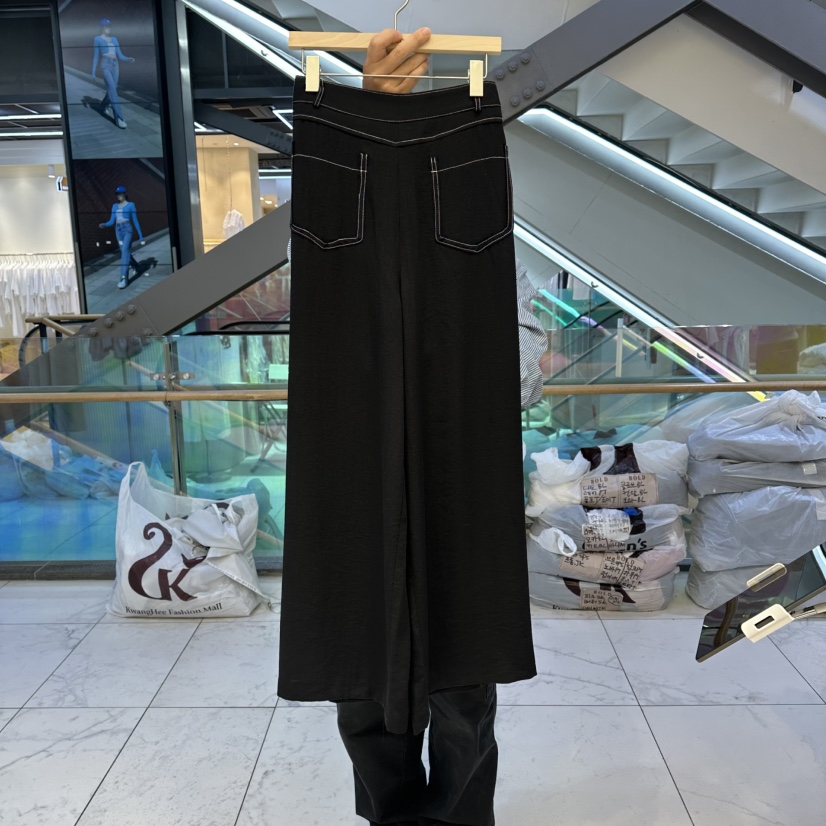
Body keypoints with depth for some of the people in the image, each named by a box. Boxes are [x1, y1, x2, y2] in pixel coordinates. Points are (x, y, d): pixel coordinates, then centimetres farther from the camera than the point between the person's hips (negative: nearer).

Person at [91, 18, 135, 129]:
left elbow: (120, 55, 12)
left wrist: (128, 59, -10)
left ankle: (103, 105, 41)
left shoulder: (114, 39, 17)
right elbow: (96, 56, 6)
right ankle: (119, 118, -25)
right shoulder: (98, 39, 5)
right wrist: (93, 71, 3)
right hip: (106, 65, -5)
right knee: (112, 89, -17)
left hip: (115, 65, 5)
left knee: (112, 90, 10)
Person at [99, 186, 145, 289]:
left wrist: (141, 236, 0)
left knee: (125, 251, -19)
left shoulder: (130, 205, 1)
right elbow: (112, 221, 11)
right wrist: (104, 225, -10)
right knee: (125, 252, 12)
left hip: (128, 229, -6)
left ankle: (124, 278, -26)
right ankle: (137, 267, 39)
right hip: (118, 230, 6)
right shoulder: (115, 206, 14)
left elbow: (135, 221, 1)